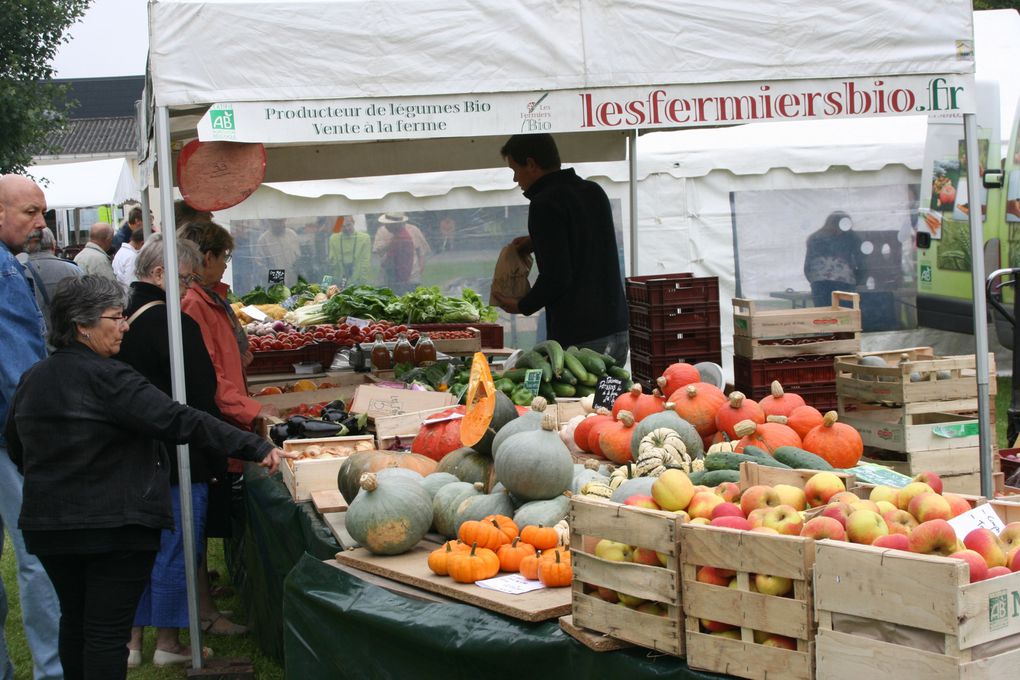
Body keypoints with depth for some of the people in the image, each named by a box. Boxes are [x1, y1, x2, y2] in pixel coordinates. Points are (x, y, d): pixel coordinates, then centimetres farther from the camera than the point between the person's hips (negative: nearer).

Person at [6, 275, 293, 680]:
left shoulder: (31, 380, 6)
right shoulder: (105, 379, -19)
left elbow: (16, 448, 18)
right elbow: (178, 421, -24)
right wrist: (257, 448, -22)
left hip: (47, 523, 8)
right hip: (115, 525, -8)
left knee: (74, 619, 21)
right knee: (108, 629, -2)